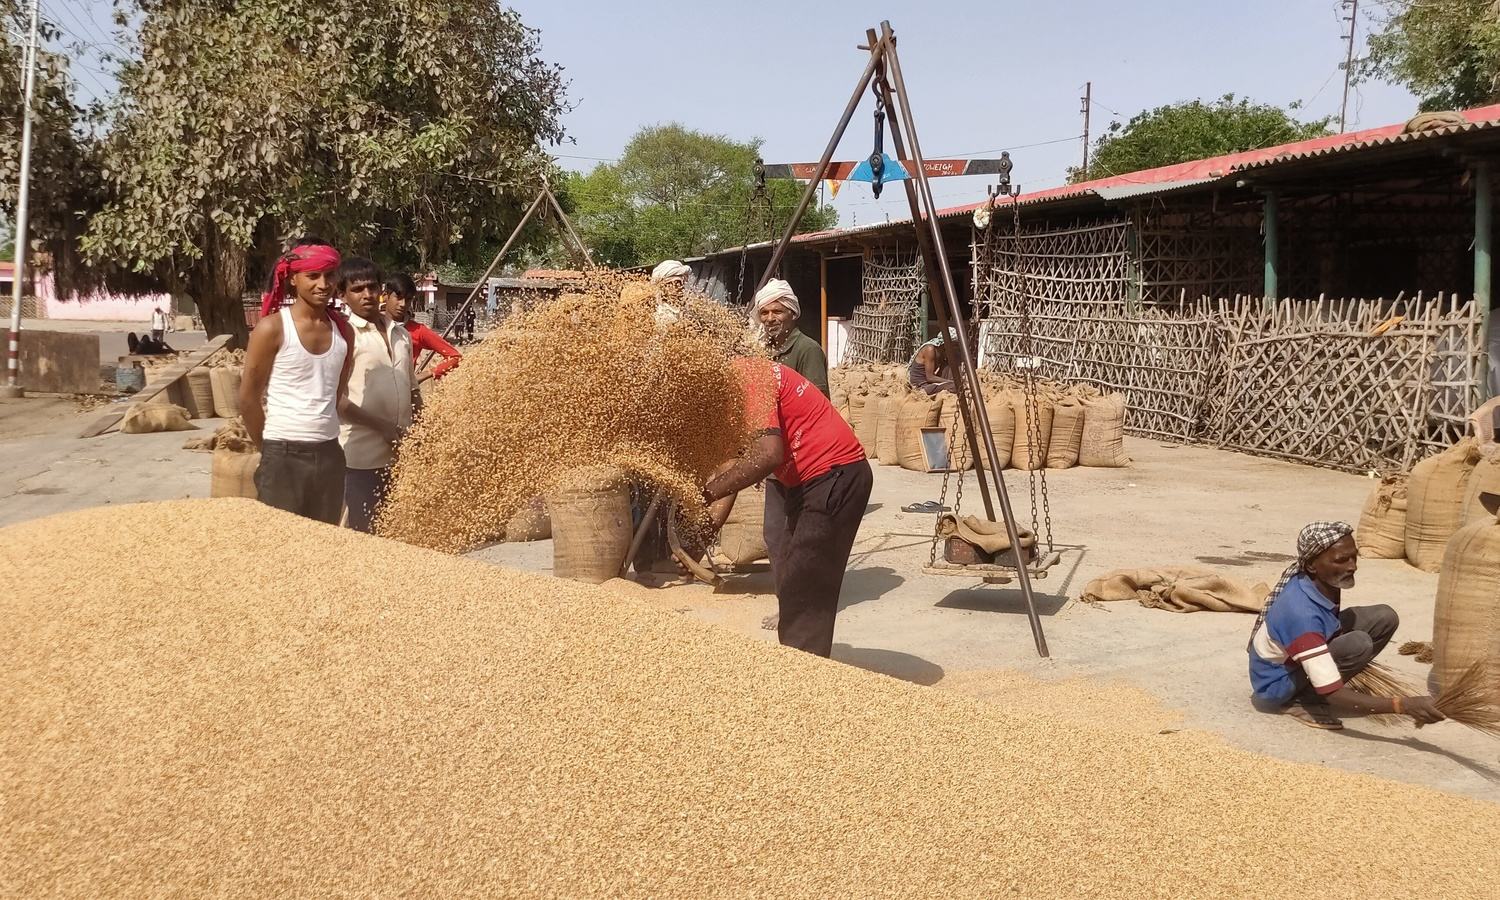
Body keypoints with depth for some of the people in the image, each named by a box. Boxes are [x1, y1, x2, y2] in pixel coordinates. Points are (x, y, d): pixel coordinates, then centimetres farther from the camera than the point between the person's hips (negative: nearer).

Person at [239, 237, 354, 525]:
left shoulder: (343, 331, 6)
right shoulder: (272, 328, -9)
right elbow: (248, 398, -4)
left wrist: (321, 428, 14)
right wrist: (271, 448, 4)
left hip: (329, 454, 5)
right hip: (284, 456, -5)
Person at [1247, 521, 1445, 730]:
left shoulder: (1325, 580, -12)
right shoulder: (1301, 612, -37)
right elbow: (1334, 695, -37)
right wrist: (1403, 705, -42)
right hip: (1276, 683, -8)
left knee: (1384, 617, -7)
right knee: (1358, 645, -31)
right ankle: (1302, 701, -12)